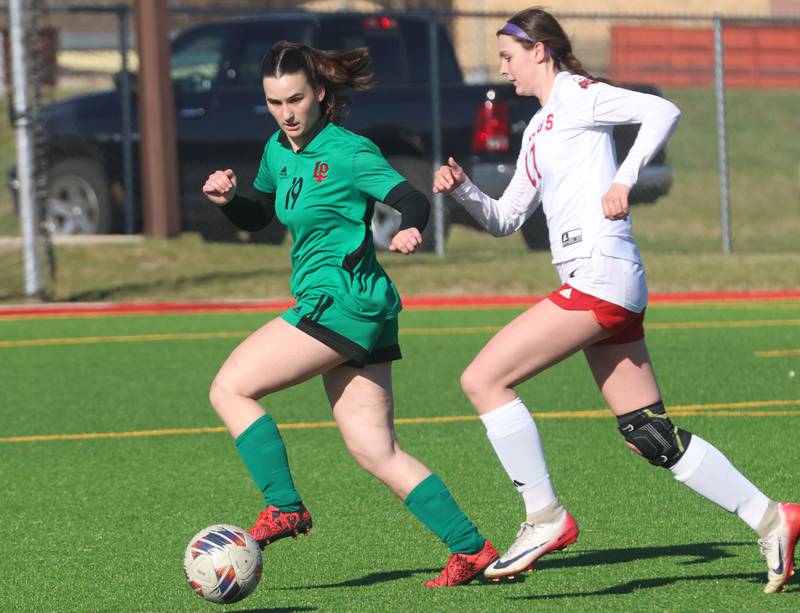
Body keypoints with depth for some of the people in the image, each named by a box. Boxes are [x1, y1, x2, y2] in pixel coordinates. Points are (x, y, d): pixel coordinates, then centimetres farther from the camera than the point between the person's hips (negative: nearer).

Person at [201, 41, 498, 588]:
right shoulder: (279, 150, 13)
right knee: (376, 451, 6)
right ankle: (472, 548, 5)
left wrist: (411, 231, -40)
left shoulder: (346, 152, -12)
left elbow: (413, 201, -18)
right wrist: (228, 199, 6)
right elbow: (257, 216, 27)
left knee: (230, 389, -7)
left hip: (344, 301, -9)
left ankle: (285, 507, -4)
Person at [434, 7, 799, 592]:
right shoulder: (538, 130, 24)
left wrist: (624, 178, -24)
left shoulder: (576, 95, -3)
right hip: (603, 287, 10)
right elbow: (506, 220, 27)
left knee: (483, 378, -11)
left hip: (600, 276, -10)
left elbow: (662, 111, -16)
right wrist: (463, 189, 10)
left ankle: (546, 517, -7)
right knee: (651, 434, 7)